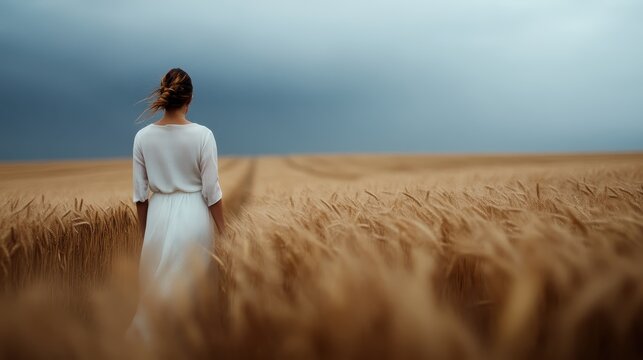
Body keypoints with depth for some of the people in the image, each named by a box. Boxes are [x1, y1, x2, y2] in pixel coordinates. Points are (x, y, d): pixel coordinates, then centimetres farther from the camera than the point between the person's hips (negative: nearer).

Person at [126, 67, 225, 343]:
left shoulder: (143, 136, -6)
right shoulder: (202, 134, -13)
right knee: (193, 282, 13)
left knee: (157, 282, 16)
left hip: (159, 213, 2)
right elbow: (211, 190, -11)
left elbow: (140, 192, 0)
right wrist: (223, 229, 0)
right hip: (194, 214, -2)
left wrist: (144, 229, 12)